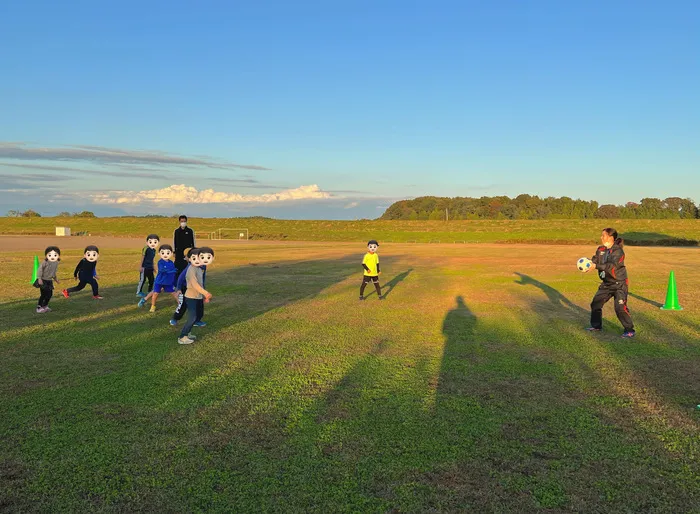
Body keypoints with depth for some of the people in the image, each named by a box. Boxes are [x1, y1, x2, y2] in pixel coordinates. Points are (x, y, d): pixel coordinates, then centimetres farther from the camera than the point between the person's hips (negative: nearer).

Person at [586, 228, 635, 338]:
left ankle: (630, 330, 0)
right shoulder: (601, 249, 4)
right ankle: (596, 326, 29)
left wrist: (596, 266, -38)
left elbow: (612, 266, -30)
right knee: (595, 303, 11)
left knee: (620, 308, -14)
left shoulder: (618, 251, -18)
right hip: (607, 283, 8)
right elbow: (594, 260, -3)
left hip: (619, 284, -8)